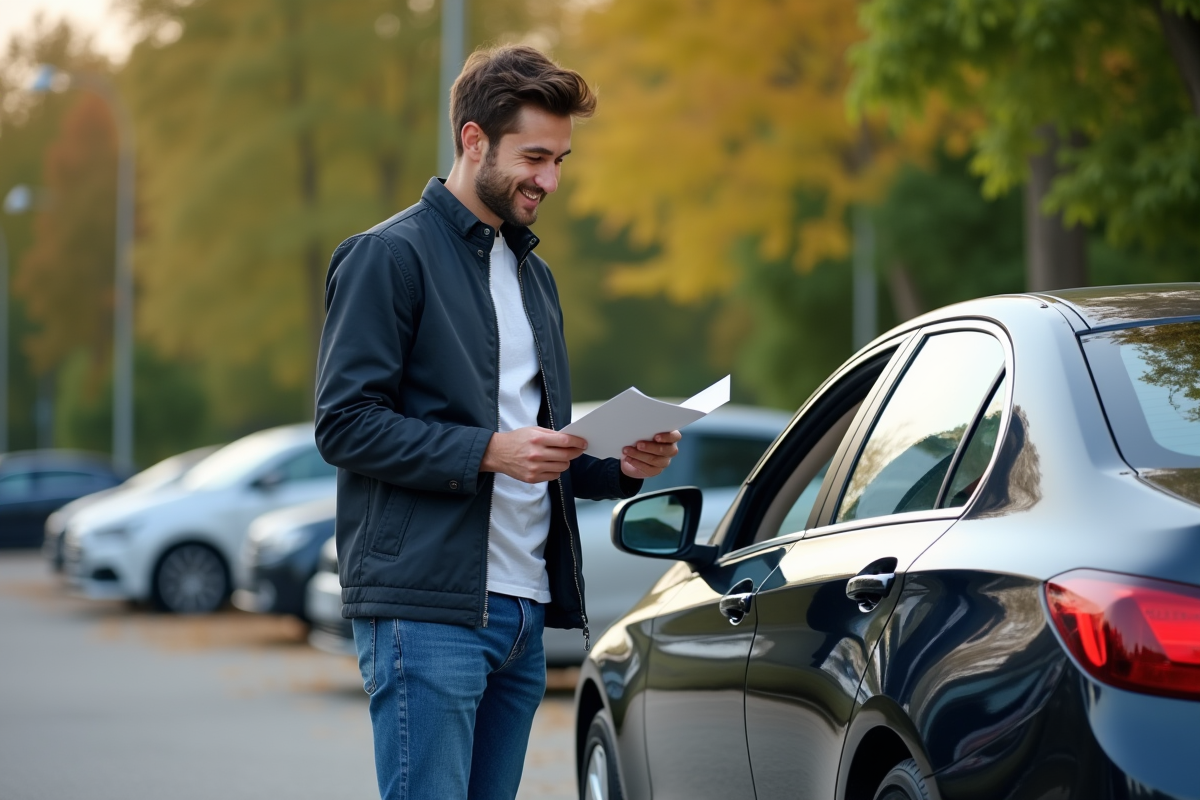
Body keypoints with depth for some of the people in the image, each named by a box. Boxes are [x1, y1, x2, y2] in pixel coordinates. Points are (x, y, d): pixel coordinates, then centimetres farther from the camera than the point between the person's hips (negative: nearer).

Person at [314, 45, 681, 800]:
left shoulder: (533, 274, 21)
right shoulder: (390, 256, -5)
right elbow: (345, 423, -12)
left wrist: (618, 466, 6)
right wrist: (489, 451, -21)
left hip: (523, 610, 8)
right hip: (426, 609, -8)